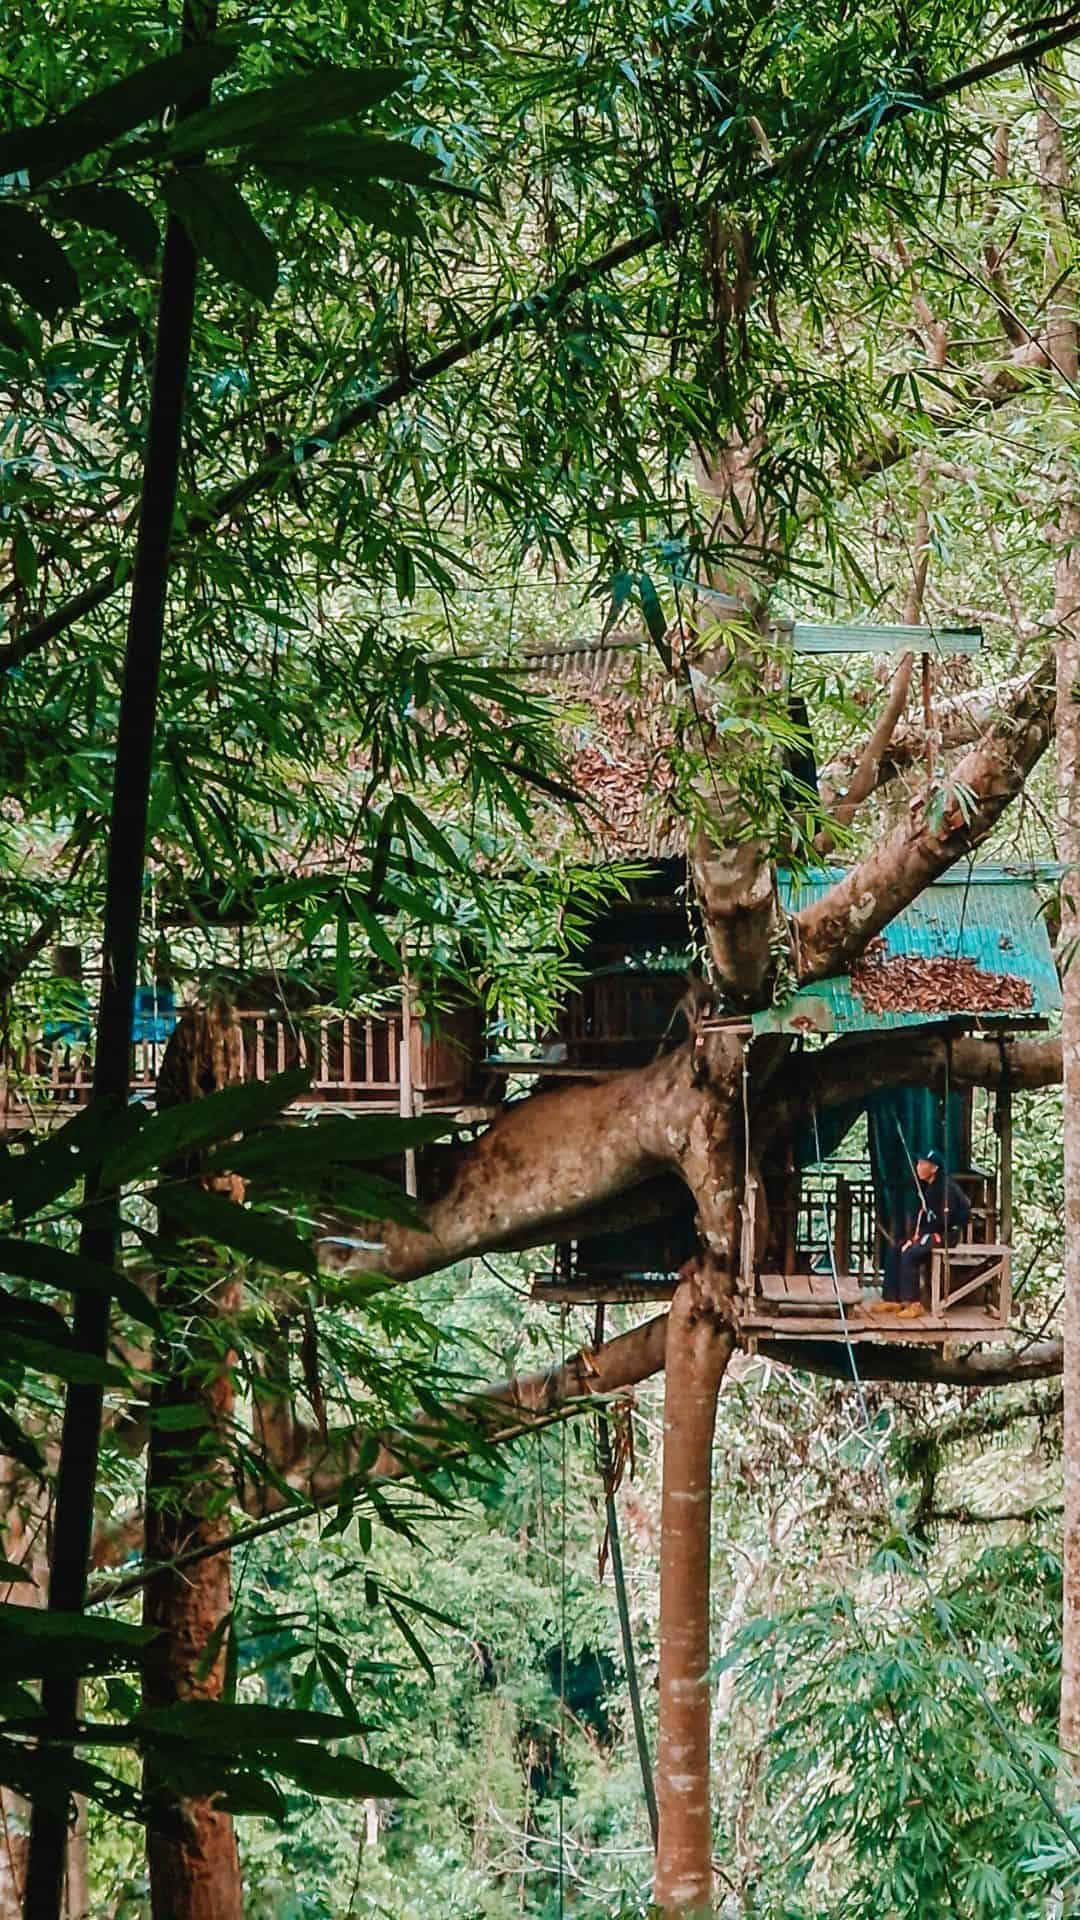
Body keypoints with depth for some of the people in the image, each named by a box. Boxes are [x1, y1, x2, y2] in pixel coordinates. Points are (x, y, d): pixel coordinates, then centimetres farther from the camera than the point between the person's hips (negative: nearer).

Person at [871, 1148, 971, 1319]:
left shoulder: (946, 1188, -20)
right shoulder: (927, 1186, 9)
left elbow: (943, 1219, -23)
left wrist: (919, 1235, -16)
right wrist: (915, 1234, 1)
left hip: (946, 1233, -9)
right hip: (930, 1231, 9)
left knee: (909, 1254, -24)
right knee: (897, 1252, -1)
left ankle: (914, 1303, -19)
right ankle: (892, 1299, 0)